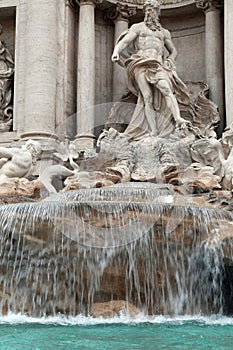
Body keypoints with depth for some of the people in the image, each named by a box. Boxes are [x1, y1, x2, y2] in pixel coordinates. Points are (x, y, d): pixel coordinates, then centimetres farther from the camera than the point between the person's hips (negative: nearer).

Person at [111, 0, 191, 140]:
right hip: (141, 64, -2)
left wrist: (169, 63, 9)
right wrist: (116, 51, -20)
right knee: (148, 97, -15)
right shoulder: (138, 27, 17)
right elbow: (124, 41, 2)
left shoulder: (164, 32, 26)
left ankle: (178, 119, -41)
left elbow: (173, 51, 31)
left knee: (167, 88, -25)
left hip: (158, 65, 2)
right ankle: (153, 132, -22)